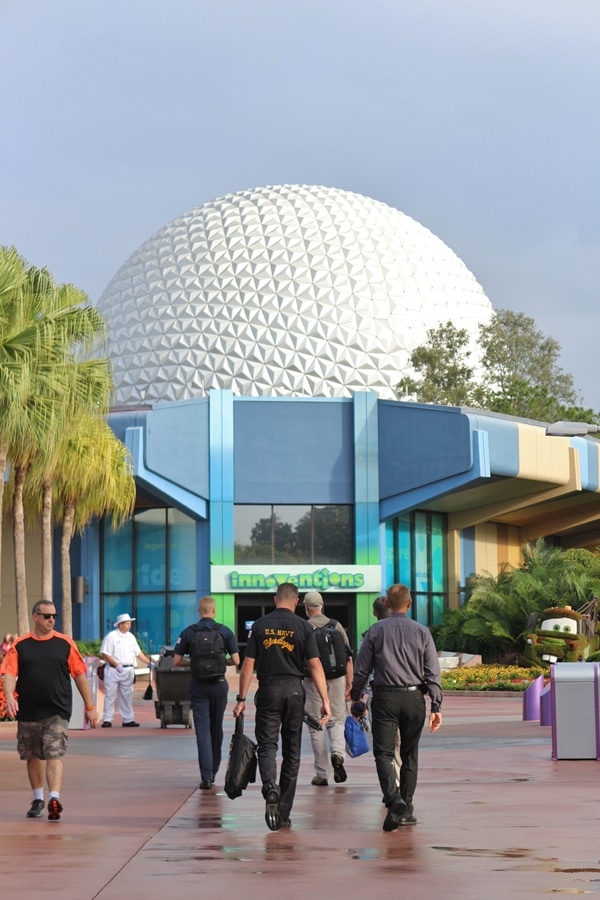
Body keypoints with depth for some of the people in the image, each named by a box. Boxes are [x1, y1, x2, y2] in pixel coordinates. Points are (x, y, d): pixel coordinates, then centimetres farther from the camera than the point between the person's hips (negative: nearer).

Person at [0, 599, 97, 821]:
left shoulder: (65, 643, 2)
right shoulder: (20, 645, 2)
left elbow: (79, 675, 5)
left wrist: (89, 706, 5)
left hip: (57, 712, -2)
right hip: (28, 712, 2)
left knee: (55, 755, -13)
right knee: (33, 756, 13)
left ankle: (54, 798, -23)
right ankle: (38, 799, 29)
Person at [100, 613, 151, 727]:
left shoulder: (130, 637, 12)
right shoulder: (111, 636, -8)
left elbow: (138, 652, 16)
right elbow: (105, 654, -12)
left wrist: (149, 663, 7)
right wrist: (117, 665, -20)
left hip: (128, 670, 6)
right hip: (113, 670, -6)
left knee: (127, 696, 10)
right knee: (110, 696, -3)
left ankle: (128, 720, 14)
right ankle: (107, 720, 0)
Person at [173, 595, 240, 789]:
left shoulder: (189, 632, -2)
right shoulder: (225, 631, -3)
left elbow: (176, 661, -1)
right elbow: (236, 660, -5)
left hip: (198, 685, -1)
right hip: (219, 684, 1)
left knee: (203, 729, -3)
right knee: (216, 728, 15)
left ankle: (206, 776, -13)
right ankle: (213, 771, 27)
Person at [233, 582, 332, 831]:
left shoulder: (260, 625, 1)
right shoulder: (303, 627, -1)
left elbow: (248, 664, -1)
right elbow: (315, 665, -5)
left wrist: (241, 699, 3)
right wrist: (325, 700, -5)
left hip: (268, 691, -1)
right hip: (294, 690, 1)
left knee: (267, 745, 3)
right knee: (292, 751, 9)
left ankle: (270, 786, -29)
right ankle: (283, 814, 13)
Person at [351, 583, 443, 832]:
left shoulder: (376, 631, 1)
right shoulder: (422, 632, 3)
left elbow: (361, 669, 2)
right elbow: (432, 673, 0)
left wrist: (355, 698, 15)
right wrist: (436, 706, 1)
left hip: (385, 697, -2)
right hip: (414, 698, 2)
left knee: (383, 752, -3)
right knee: (410, 754, 14)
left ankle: (394, 800, -26)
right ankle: (406, 809, 16)